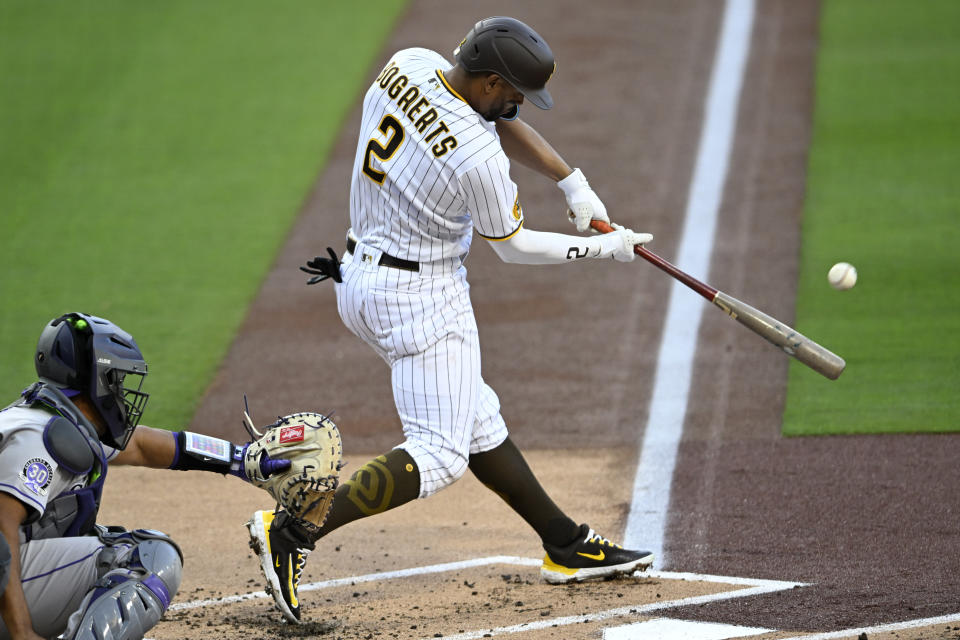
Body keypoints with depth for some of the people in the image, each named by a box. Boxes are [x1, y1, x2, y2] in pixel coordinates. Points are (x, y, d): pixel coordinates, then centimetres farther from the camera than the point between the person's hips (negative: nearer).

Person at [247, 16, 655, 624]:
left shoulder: (409, 65, -4)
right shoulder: (477, 158, -26)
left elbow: (499, 121, 11)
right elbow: (512, 245, -8)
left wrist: (573, 181, 5)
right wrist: (603, 248, 4)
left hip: (362, 278, 10)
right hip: (423, 295, -10)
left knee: (477, 421, 16)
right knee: (439, 454, -6)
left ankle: (566, 544, 26)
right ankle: (294, 531, -16)